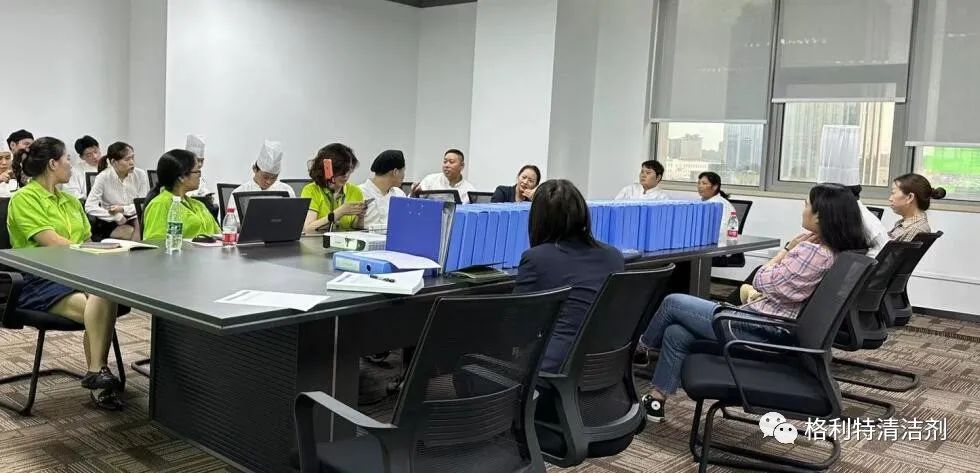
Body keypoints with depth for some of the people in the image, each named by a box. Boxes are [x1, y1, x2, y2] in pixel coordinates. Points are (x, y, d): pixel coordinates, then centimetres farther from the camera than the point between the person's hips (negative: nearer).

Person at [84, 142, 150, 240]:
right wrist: (116, 217, -22)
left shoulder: (140, 175, -4)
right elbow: (90, 207, -17)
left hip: (136, 219, 3)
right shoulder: (103, 177, -10)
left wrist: (123, 209, -17)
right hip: (112, 225, -3)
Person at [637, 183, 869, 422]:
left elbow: (763, 282, -17)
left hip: (761, 331, -10)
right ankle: (656, 399, 16)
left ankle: (643, 345, 33)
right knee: (676, 333, 10)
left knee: (673, 303, 6)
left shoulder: (812, 252, -26)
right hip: (773, 330, 10)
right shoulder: (836, 250, 4)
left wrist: (787, 249, -11)